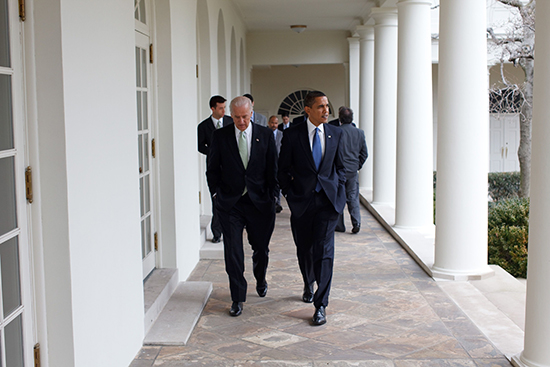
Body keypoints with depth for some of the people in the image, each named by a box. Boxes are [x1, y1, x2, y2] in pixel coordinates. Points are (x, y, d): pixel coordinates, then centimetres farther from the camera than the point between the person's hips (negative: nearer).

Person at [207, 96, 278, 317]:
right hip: (230, 203, -1)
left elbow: (272, 168, 5)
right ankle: (238, 298, 9)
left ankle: (260, 280, 43)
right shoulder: (220, 136, 0)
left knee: (261, 248, 13)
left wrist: (271, 197, 1)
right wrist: (217, 195, 0)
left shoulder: (265, 135, 1)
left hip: (259, 201, 1)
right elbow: (212, 169, 6)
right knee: (233, 252, -2)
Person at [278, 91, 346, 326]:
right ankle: (308, 285, 41)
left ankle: (320, 304, -4)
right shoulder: (292, 135, -2)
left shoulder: (336, 134, 5)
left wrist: (339, 191, 6)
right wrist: (289, 195, -2)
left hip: (328, 200, 0)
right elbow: (283, 169, 4)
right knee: (304, 250, 13)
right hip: (302, 200, 0)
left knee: (324, 251, -8)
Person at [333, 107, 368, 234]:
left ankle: (339, 225, 13)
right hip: (353, 171, 3)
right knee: (353, 197, 9)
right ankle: (356, 223, -4)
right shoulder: (359, 132, 1)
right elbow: (364, 153, 5)